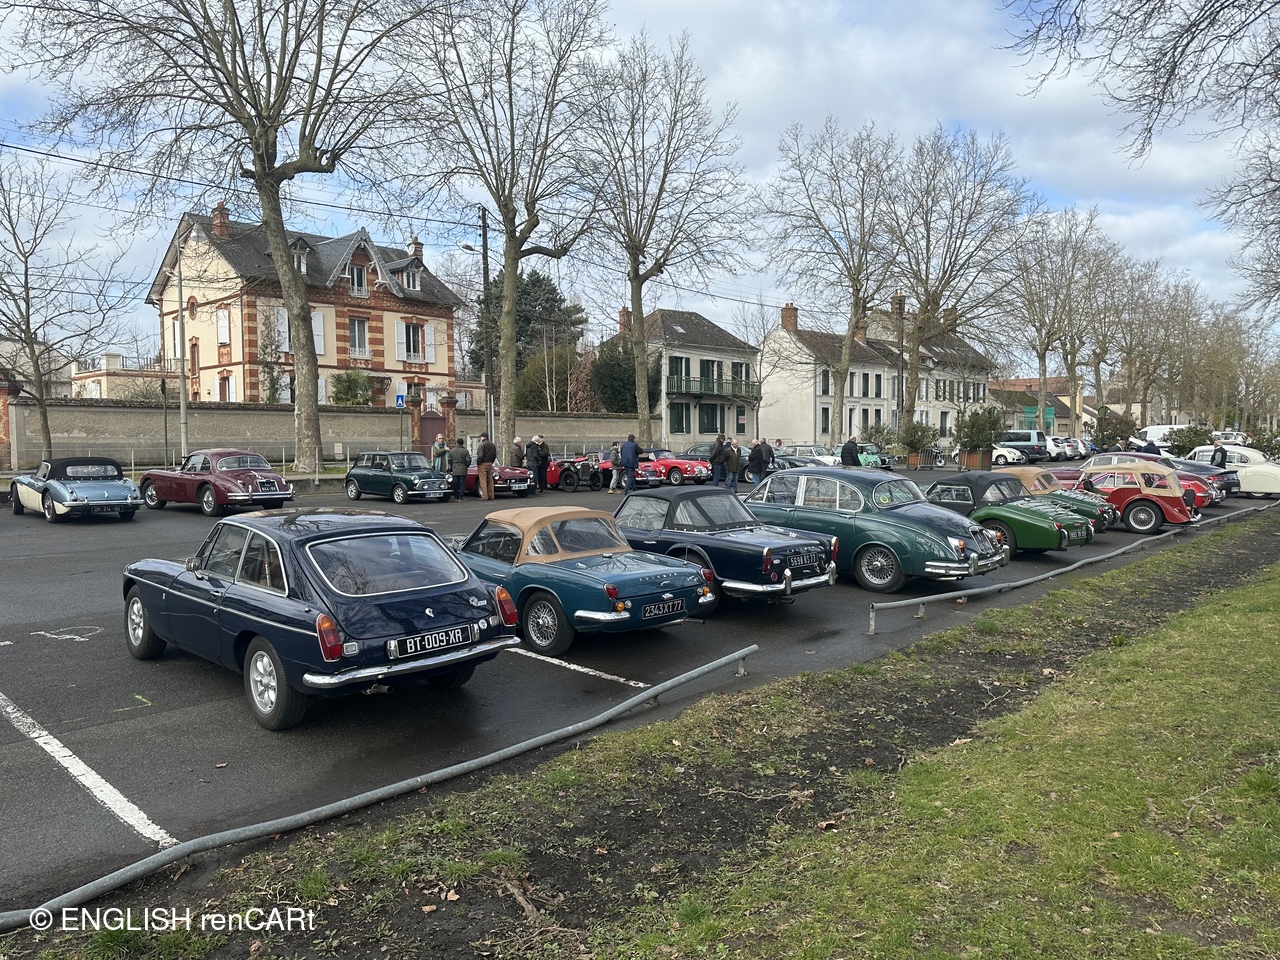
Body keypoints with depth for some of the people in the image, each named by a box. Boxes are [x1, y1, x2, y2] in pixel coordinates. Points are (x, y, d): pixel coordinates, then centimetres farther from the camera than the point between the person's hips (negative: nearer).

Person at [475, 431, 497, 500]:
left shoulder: (482, 444, -12)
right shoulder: (493, 445, 11)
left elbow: (480, 456, -18)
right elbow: (495, 455, 13)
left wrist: (478, 463, -7)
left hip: (482, 464, -7)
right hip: (490, 464, 7)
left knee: (483, 480, -5)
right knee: (490, 480, 10)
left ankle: (484, 496, -8)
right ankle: (491, 495, 12)